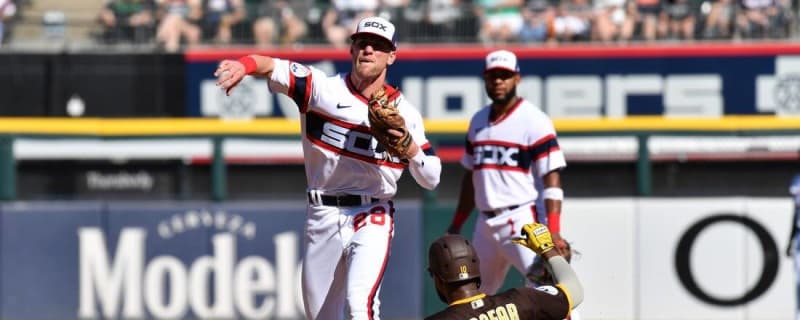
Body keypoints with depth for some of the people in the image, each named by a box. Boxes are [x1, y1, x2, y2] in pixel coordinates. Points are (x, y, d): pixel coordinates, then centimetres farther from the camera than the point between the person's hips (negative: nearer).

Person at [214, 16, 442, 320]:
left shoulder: (404, 112, 1)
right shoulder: (323, 88, -2)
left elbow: (431, 180, 2)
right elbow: (272, 67, -18)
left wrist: (410, 147, -18)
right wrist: (243, 65, -40)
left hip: (371, 218, -2)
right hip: (322, 218, 2)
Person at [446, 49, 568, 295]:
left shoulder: (534, 121, -8)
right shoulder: (478, 121, 15)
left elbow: (551, 179, -13)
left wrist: (553, 231, -23)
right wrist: (456, 225, 21)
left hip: (522, 221, -8)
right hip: (486, 224, 8)